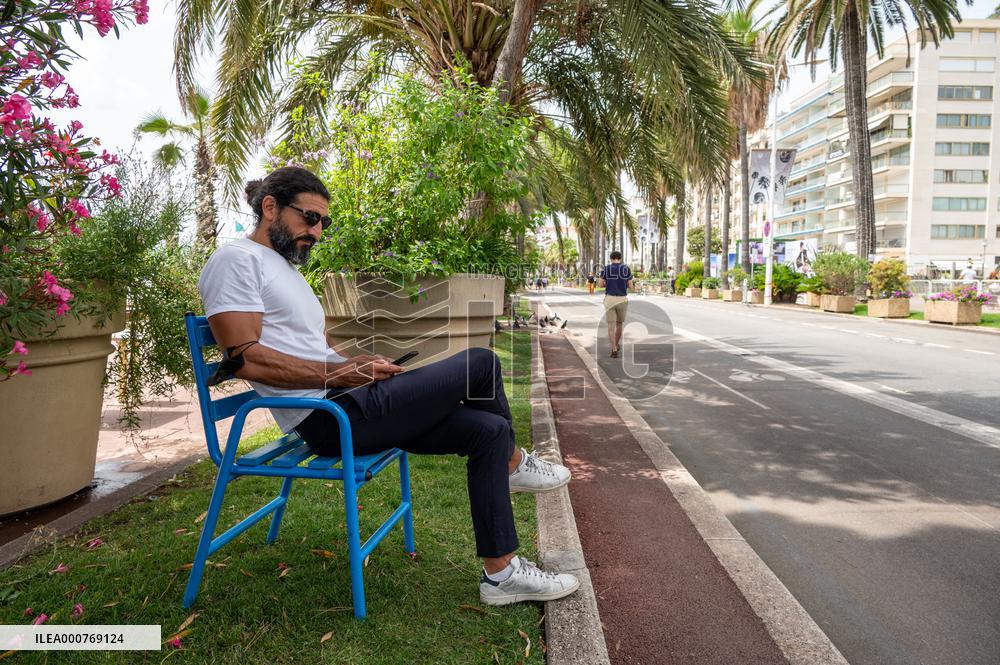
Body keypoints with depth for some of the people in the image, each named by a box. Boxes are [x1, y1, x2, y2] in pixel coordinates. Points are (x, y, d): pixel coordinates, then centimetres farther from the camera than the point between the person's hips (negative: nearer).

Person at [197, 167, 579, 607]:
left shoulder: (284, 268, 24)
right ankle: (512, 465, 16)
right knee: (481, 363, -12)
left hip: (347, 409, 10)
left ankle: (500, 572, 6)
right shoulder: (237, 260, -7)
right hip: (328, 418, -10)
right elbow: (246, 357, -19)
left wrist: (363, 364, 5)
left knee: (489, 430, -1)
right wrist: (338, 374, -22)